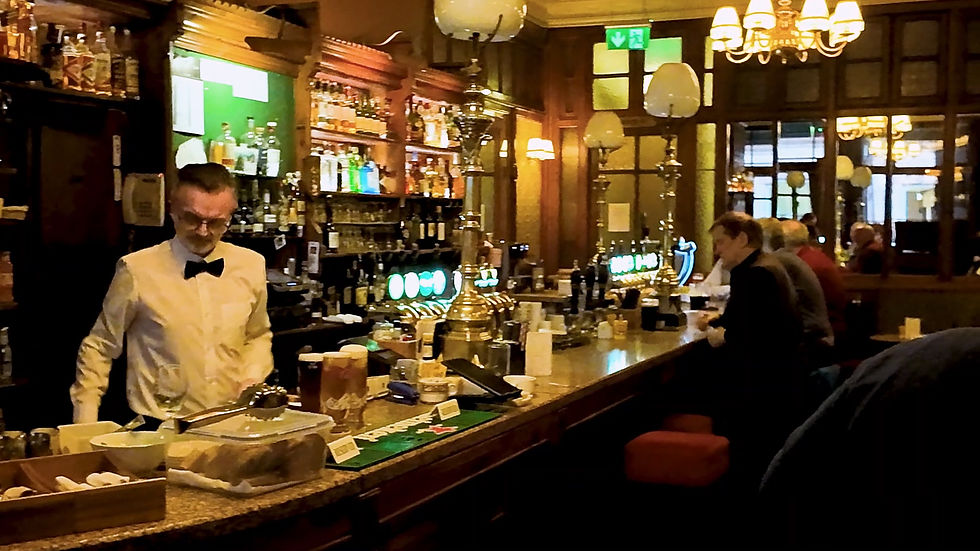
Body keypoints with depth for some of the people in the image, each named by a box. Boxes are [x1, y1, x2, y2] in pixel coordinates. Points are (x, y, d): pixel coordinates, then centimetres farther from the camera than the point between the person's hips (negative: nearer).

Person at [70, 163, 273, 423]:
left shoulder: (252, 266, 5)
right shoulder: (136, 270, -5)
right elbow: (99, 347, 7)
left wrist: (252, 377, 5)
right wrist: (86, 428, 2)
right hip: (158, 429, -3)